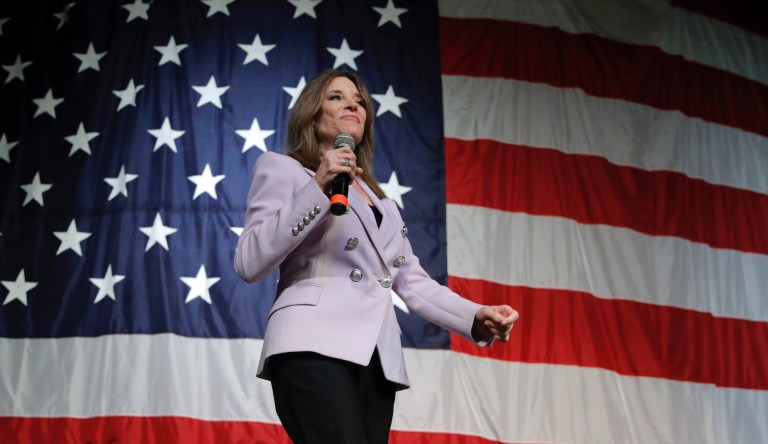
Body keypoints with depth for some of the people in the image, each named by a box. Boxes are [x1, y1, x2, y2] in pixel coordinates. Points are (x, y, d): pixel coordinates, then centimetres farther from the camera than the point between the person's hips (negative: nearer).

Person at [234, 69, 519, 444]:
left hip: (377, 358, 6)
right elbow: (248, 264, -1)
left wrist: (476, 318, 3)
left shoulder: (380, 202, 30)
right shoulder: (281, 168, 13)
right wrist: (318, 189, -7)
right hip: (314, 345, -6)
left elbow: (413, 282, 21)